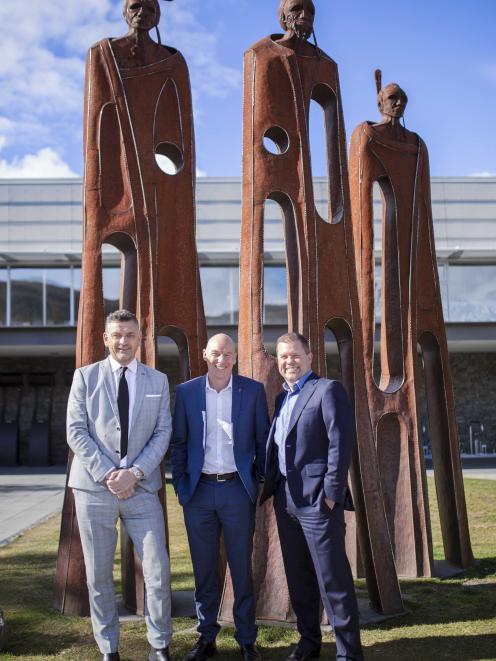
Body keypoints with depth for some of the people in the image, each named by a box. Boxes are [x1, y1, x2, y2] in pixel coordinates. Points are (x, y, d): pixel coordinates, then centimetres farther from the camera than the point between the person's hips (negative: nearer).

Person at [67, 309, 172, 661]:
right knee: (98, 576, 7)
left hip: (141, 487, 1)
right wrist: (107, 474, -11)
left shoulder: (158, 380, 8)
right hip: (95, 487, 0)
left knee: (158, 572, -2)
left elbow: (163, 433, 2)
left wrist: (134, 472, -11)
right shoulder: (85, 376, 4)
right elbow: (76, 431, -3)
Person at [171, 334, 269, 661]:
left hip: (237, 489, -1)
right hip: (199, 491, 1)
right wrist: (180, 484, 1)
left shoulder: (253, 390, 0)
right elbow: (178, 442, 7)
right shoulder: (186, 392, 3)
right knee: (204, 569, 10)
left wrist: (259, 481, 1)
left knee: (242, 568, 6)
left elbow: (264, 439, 5)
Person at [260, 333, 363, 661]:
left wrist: (331, 494, -18)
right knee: (298, 577, 15)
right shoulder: (282, 398, 17)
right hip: (286, 500, 7)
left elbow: (341, 443, -14)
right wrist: (271, 488, 10)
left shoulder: (328, 389, -6)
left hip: (317, 499, -7)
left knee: (333, 578, -2)